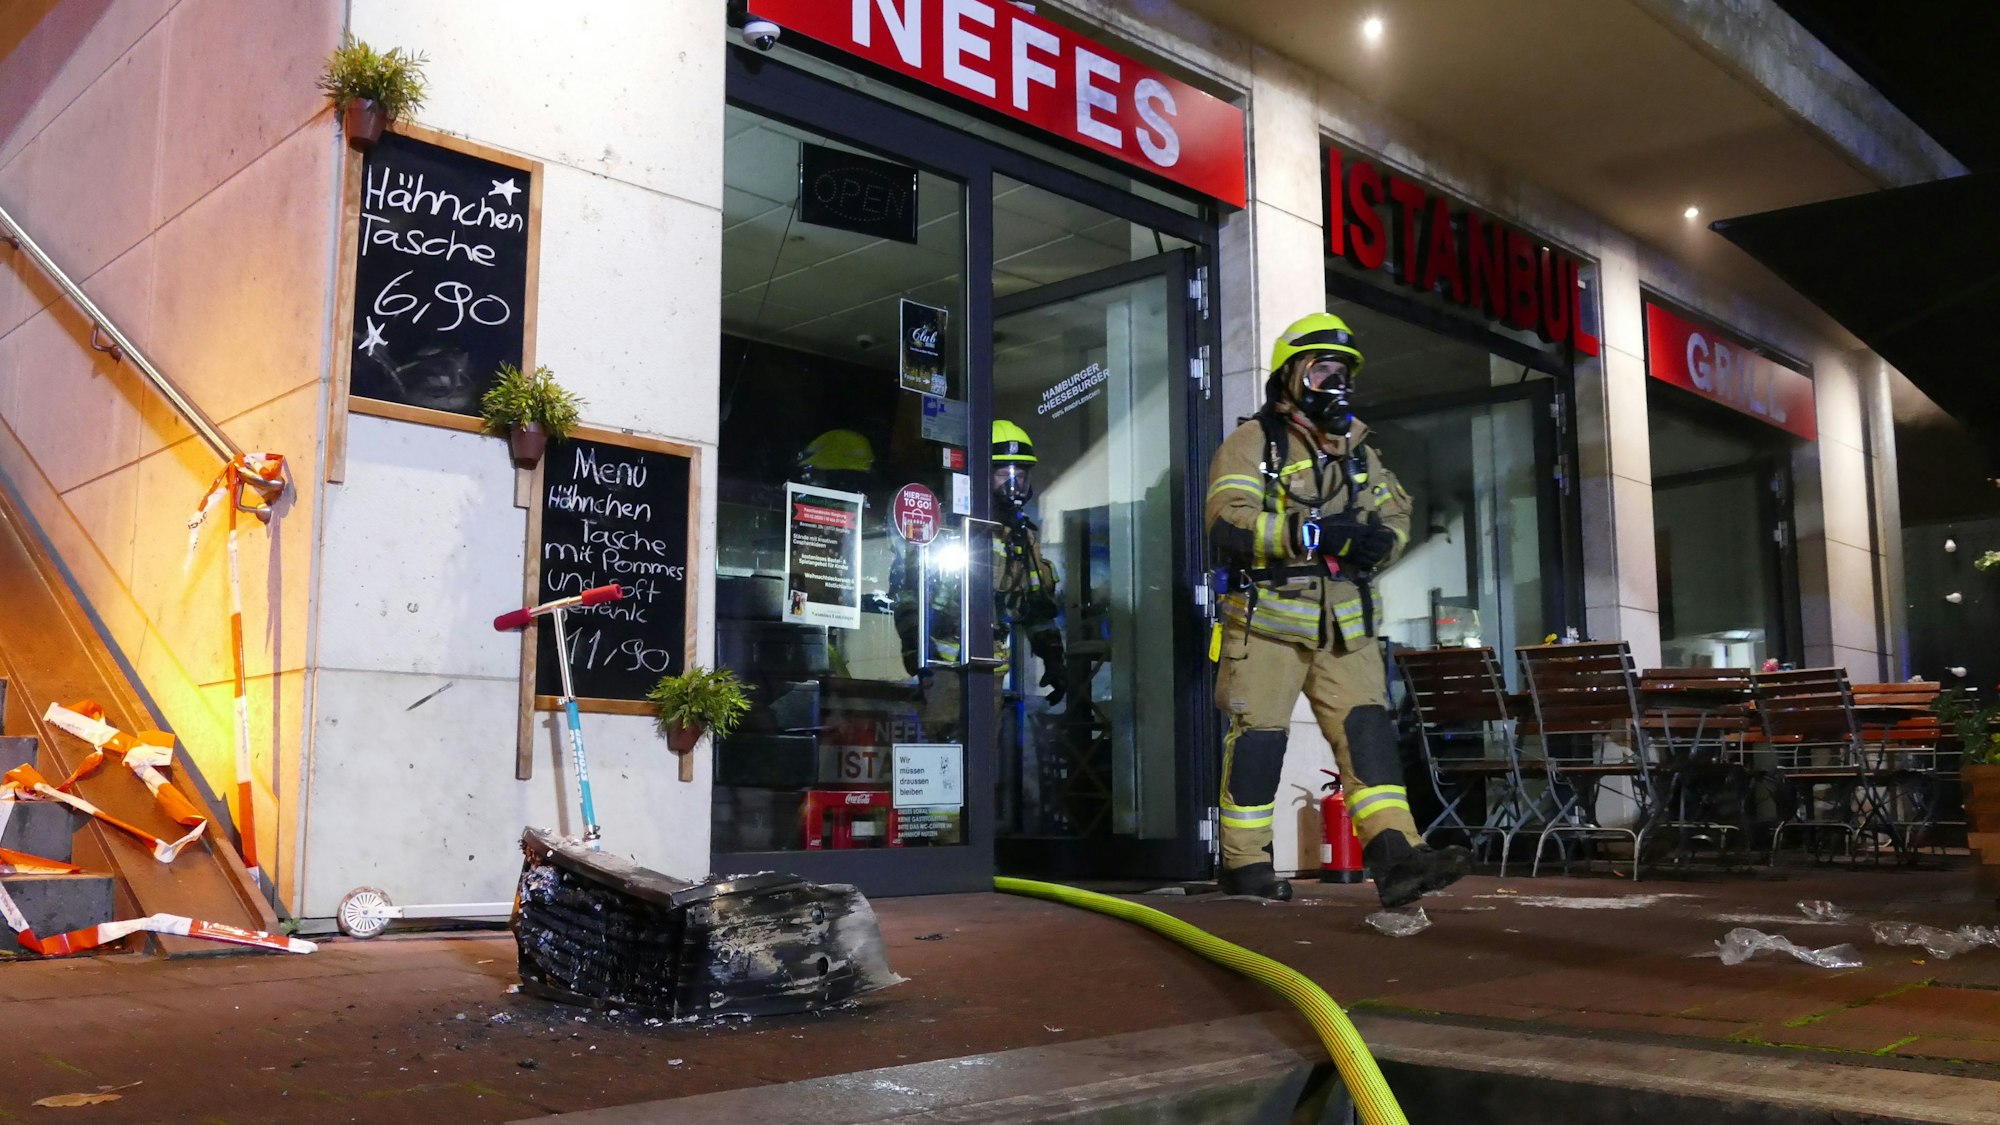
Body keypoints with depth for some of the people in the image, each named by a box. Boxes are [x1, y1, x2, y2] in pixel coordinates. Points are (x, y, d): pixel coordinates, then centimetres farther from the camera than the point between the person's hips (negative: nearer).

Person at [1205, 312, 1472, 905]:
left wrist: (1380, 540, -8)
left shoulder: (1357, 448, 20)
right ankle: (1244, 862, 7)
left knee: (1367, 727, -5)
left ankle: (1394, 855, -10)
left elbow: (1396, 514, 18)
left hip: (1343, 621, 6)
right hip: (1269, 616, -5)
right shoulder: (1251, 444, -2)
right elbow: (1229, 524, -15)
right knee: (1258, 734, -3)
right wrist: (1314, 532, -25)